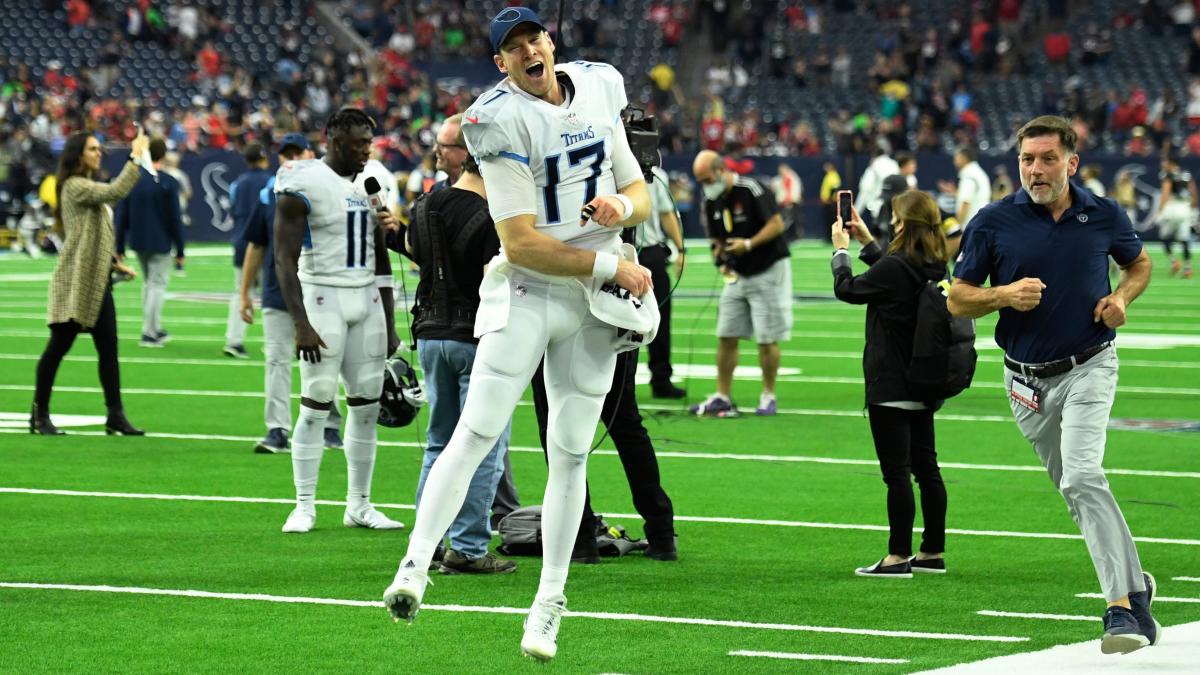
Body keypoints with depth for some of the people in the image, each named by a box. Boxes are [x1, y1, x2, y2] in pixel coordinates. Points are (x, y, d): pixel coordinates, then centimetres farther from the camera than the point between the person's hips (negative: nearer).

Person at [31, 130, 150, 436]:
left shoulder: (89, 187, 19)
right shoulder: (74, 187, -11)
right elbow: (116, 192, -26)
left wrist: (115, 262, 13)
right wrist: (135, 158, -22)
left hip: (97, 280, 9)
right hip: (75, 281, -9)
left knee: (108, 349, 4)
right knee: (58, 347, -2)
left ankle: (115, 415, 5)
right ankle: (40, 415, 6)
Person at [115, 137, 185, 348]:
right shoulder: (168, 183, -10)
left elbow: (121, 216, 2)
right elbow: (175, 219, -9)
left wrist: (119, 247, 8)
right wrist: (180, 251, -3)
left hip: (138, 243, 4)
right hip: (160, 244, -4)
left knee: (148, 283, 19)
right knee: (157, 285, 2)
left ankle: (155, 329, 23)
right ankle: (149, 333, -2)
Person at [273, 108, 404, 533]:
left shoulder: (372, 182, 11)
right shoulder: (305, 184, -10)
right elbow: (285, 260, -13)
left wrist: (389, 326, 17)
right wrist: (301, 323, -20)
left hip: (367, 299, 6)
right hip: (322, 297, -6)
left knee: (367, 405, 6)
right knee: (316, 404, -7)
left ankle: (359, 505, 13)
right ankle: (304, 507, 0)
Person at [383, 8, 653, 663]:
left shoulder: (597, 91, 5)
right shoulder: (502, 122, -14)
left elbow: (641, 195, 14)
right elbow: (523, 245, -17)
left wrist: (622, 206, -10)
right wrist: (612, 267, -15)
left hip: (593, 304, 5)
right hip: (526, 290, -5)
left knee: (569, 454, 8)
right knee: (476, 431, -16)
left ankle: (549, 604, 14)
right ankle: (415, 566, -19)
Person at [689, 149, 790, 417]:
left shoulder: (751, 190, -17)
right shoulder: (711, 201, 5)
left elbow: (777, 224, -18)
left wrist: (749, 244, -26)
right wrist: (721, 257, -4)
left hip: (768, 271, -7)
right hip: (738, 275, 7)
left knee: (767, 339, -3)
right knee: (726, 336, 2)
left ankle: (768, 396, 8)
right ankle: (722, 397, 7)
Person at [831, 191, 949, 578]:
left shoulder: (894, 268, -20)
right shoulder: (934, 267, 4)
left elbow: (846, 289, -7)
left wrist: (841, 251, 9)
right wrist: (866, 242, 31)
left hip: (890, 386, -8)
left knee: (896, 471, -5)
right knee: (925, 466, 13)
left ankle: (898, 556, -4)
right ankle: (933, 552, 19)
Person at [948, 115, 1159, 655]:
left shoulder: (1105, 217, -3)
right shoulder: (993, 223, -5)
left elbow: (1140, 263, 17)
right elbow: (957, 300, 0)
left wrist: (1123, 297, -4)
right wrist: (1004, 295, -19)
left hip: (1088, 369, -3)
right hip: (1027, 381, 3)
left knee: (1082, 477, -23)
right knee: (1078, 490, 11)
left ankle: (1121, 609, -23)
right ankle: (1135, 587, 28)